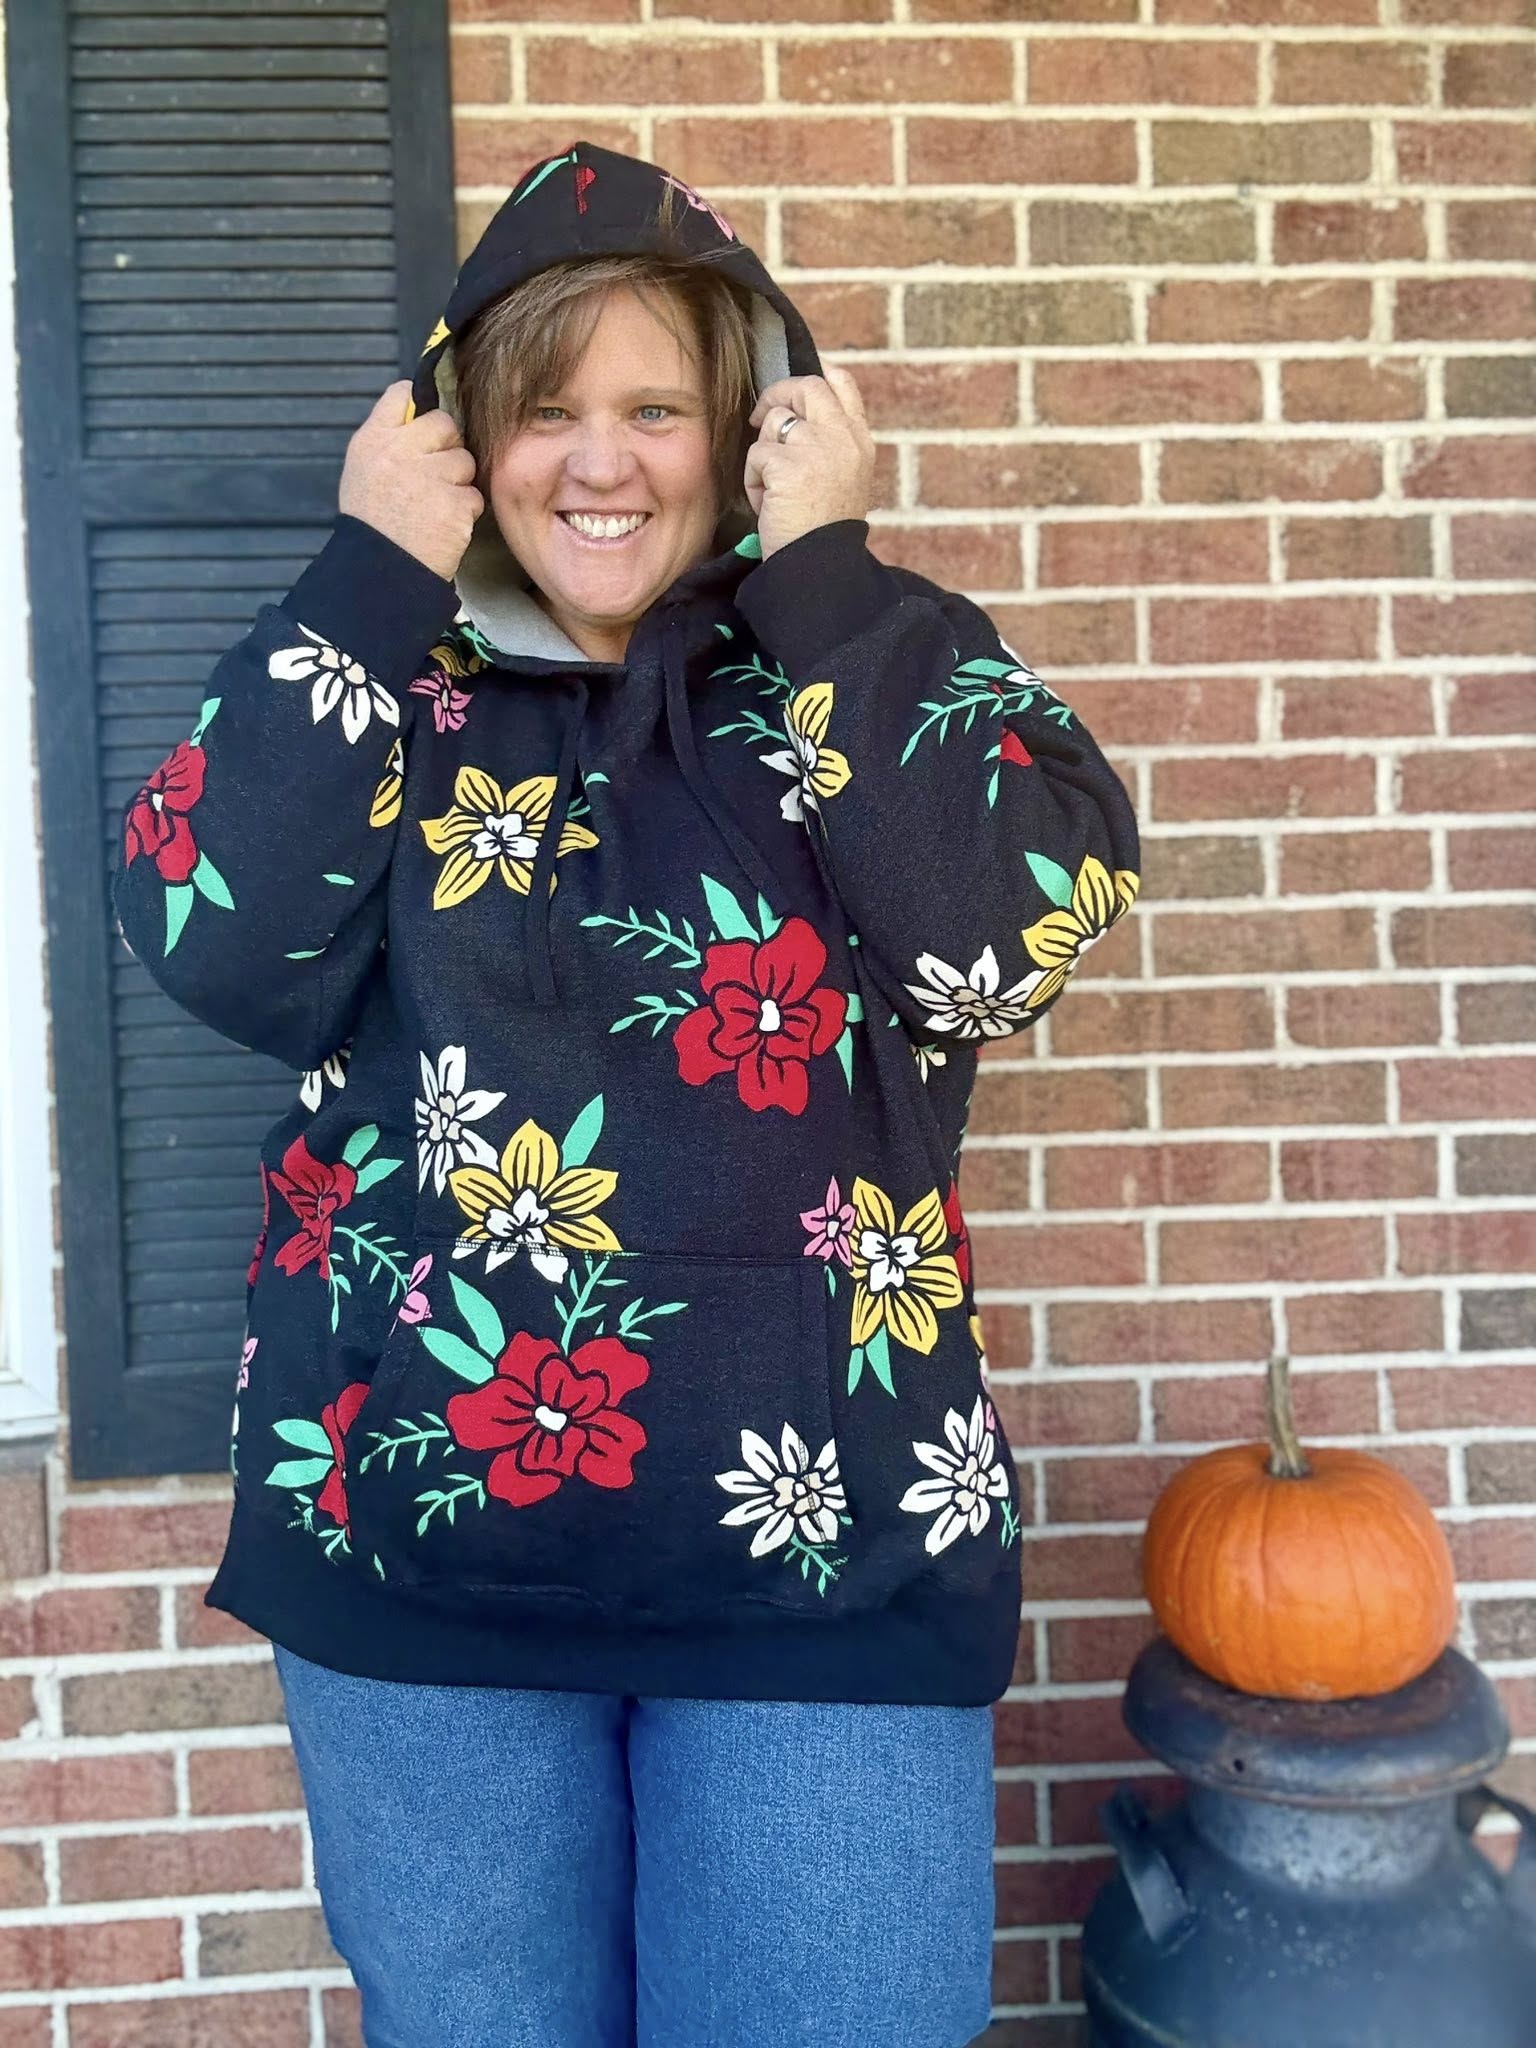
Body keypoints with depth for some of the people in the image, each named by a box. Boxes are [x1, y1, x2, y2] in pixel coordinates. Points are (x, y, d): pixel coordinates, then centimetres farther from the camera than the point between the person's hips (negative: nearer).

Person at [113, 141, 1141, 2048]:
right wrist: (371, 574, -10)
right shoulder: (383, 673, 4)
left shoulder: (891, 654, 2)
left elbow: (1013, 927, -16)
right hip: (412, 1523, 2)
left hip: (820, 1539, -1)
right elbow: (226, 949, -11)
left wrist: (825, 564, -12)